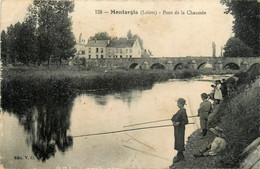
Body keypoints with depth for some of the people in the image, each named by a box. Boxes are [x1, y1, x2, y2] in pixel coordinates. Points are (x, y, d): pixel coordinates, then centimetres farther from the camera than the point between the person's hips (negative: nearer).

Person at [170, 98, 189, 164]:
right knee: (177, 141, 16)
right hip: (177, 129, 10)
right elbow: (175, 116, 13)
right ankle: (180, 155, 27)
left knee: (179, 142, -3)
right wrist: (173, 121, -5)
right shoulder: (180, 110, 9)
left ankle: (180, 156, 6)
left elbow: (186, 121, -22)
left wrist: (179, 123, -27)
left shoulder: (183, 111, -20)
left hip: (180, 129, -10)